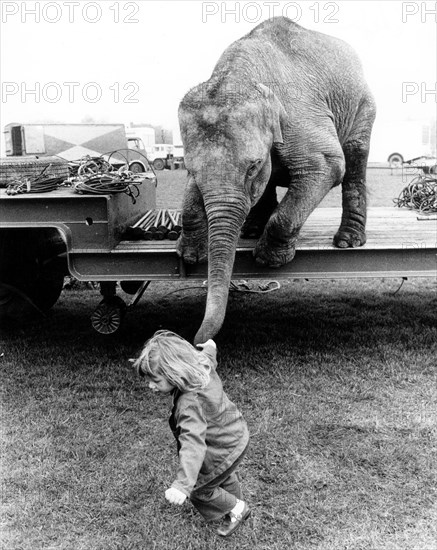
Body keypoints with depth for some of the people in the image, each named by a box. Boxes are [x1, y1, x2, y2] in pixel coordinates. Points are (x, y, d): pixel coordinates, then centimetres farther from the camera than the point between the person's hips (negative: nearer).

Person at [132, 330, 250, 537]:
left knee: (199, 489, 14)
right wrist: (209, 347, 34)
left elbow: (193, 444, -52)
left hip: (223, 452, -9)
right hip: (236, 435, 9)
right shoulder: (203, 364, -16)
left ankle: (236, 509, 35)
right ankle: (236, 506, 60)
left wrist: (182, 485, -61)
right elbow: (208, 352, 10)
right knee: (225, 477, 34)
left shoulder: (191, 404, -42)